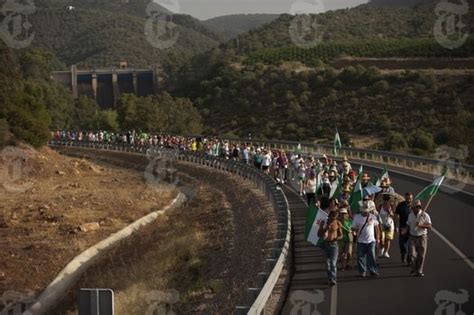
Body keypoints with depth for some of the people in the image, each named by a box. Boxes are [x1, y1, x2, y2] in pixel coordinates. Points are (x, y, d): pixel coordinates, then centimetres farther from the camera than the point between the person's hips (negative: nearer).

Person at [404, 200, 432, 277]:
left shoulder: (424, 215, -6)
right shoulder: (410, 215, 8)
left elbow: (429, 226, -9)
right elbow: (408, 225, 20)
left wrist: (420, 225, -23)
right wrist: (406, 230, -1)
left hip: (422, 237, -3)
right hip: (413, 237, 3)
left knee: (421, 255, 1)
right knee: (412, 254, -8)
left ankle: (419, 271, 13)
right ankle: (414, 270, 10)